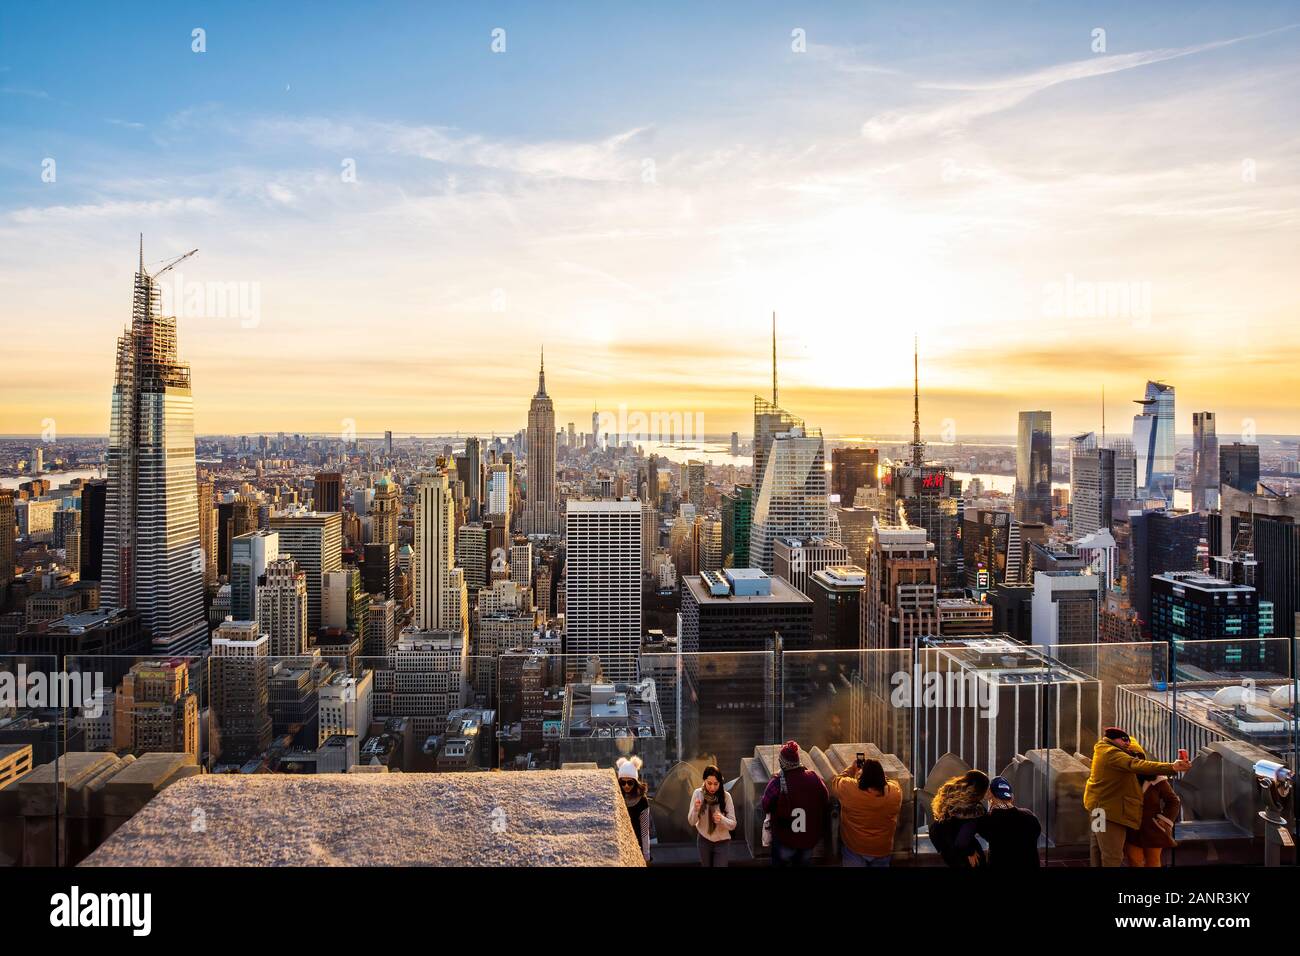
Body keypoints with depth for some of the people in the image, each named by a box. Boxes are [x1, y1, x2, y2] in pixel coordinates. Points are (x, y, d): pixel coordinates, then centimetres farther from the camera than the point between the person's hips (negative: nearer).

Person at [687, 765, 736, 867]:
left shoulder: (726, 796, -18)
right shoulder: (698, 794, -14)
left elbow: (733, 824, -16)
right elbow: (691, 822, -10)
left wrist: (722, 819, -37)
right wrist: (695, 810, -31)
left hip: (721, 842, -2)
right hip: (704, 841, 2)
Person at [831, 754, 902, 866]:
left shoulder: (848, 788, -24)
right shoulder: (895, 791, -17)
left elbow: (836, 782, -1)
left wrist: (851, 768, 10)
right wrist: (875, 770, 10)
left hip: (854, 849, -2)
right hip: (883, 850, 3)